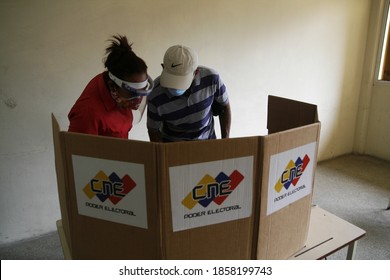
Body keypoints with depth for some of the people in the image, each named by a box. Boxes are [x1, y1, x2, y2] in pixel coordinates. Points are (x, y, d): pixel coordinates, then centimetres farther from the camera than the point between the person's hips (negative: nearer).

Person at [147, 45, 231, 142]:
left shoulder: (211, 78, -25)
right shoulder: (155, 96, -28)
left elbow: (224, 106, -7)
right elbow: (154, 131, -11)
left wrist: (225, 141, -4)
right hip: (172, 147, -1)